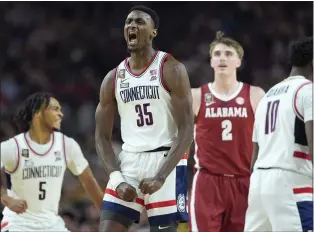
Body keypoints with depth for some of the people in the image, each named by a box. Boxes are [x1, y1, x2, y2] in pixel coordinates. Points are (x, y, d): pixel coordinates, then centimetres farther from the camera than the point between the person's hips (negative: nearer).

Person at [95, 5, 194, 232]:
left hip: (165, 162, -4)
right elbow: (102, 136, 11)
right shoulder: (113, 78, 9)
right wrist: (117, 178, -6)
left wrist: (161, 176, -20)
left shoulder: (171, 69, -5)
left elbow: (186, 130, -11)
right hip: (128, 162, 5)